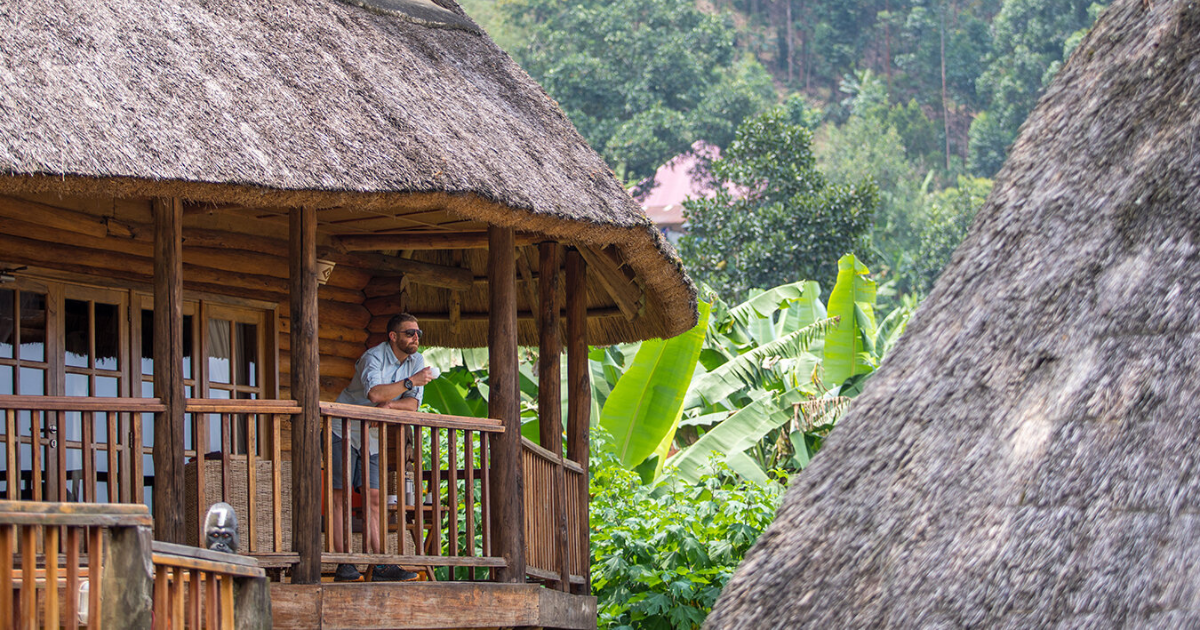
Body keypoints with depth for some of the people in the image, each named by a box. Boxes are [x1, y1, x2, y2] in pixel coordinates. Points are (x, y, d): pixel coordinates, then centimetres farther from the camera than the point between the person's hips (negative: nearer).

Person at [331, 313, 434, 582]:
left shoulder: (416, 360, -1)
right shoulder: (373, 358, -21)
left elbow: (413, 403, -6)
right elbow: (374, 392, -40)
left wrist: (391, 403, -26)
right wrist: (410, 381, -35)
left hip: (373, 438, 6)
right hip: (343, 431, -6)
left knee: (373, 498, 2)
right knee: (341, 496, -9)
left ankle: (379, 565, -2)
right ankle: (343, 564, -12)